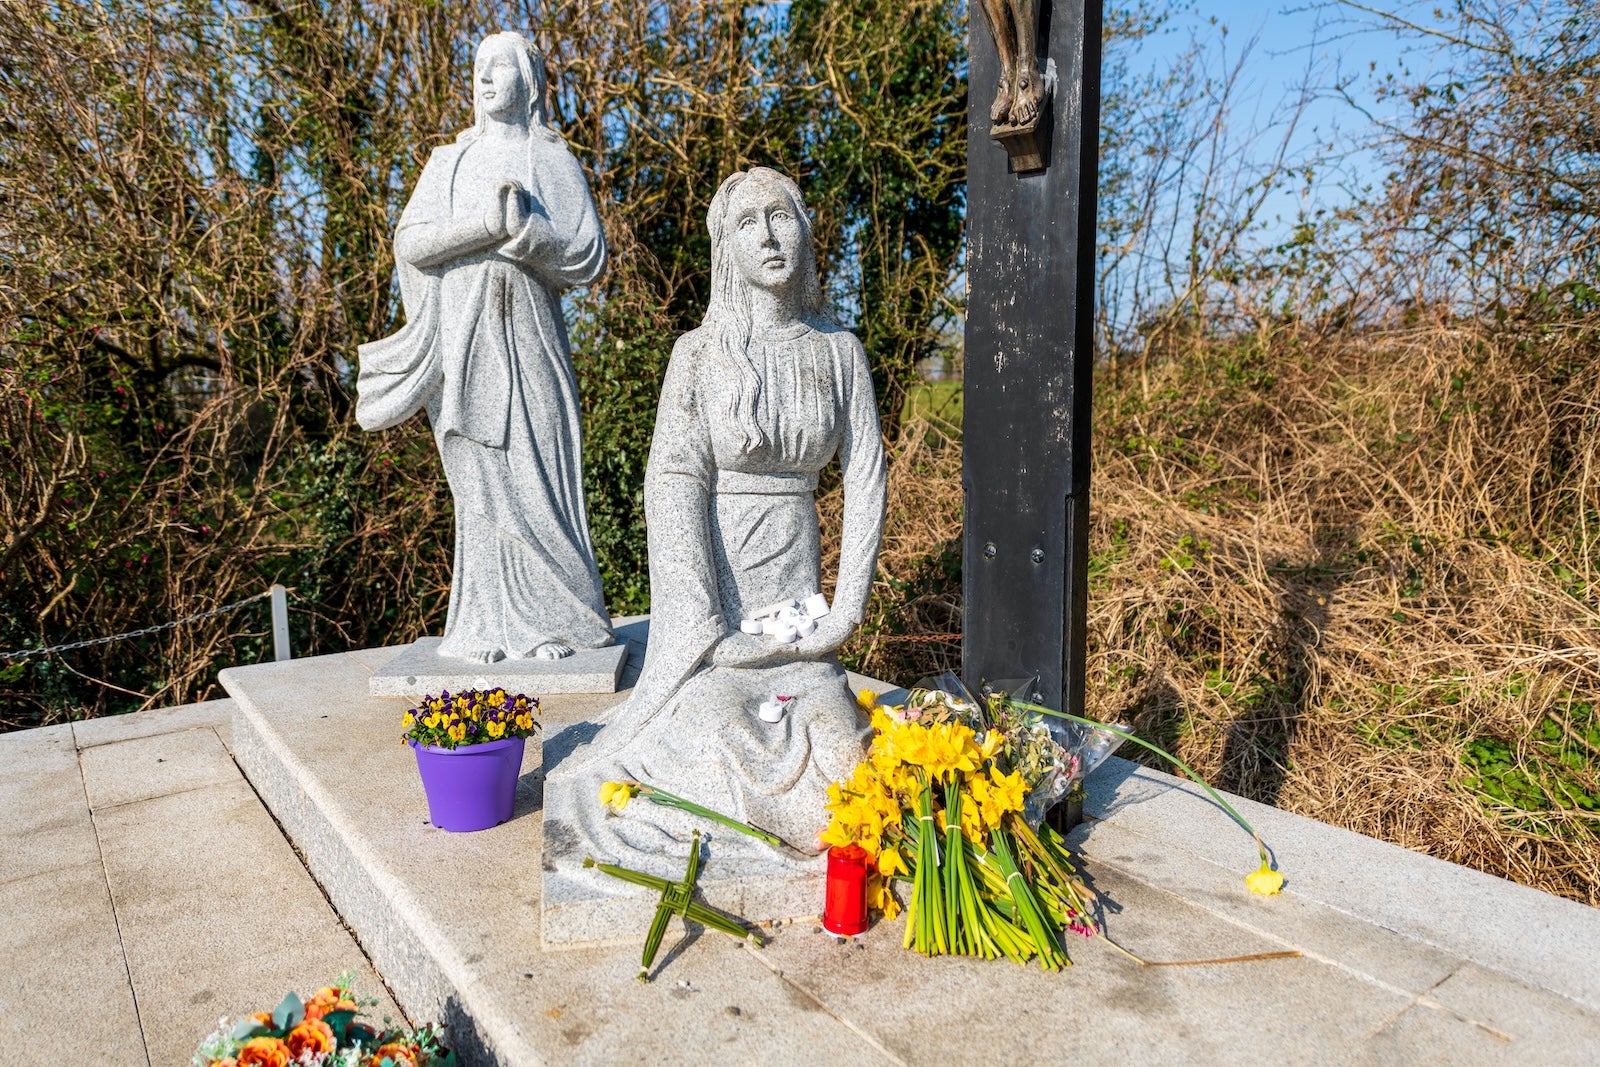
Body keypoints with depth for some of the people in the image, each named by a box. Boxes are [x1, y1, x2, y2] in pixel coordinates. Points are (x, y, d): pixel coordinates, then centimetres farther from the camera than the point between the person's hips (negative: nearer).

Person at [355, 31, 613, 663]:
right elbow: (409, 244, 3)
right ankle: (488, 627, 1)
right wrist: (483, 226, -12)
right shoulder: (450, 162, 17)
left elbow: (588, 257, 1)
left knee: (536, 470, -7)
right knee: (481, 479, -2)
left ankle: (555, 621, 1)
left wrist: (524, 230, -14)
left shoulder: (552, 161, 11)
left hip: (527, 335, -2)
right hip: (462, 338, 2)